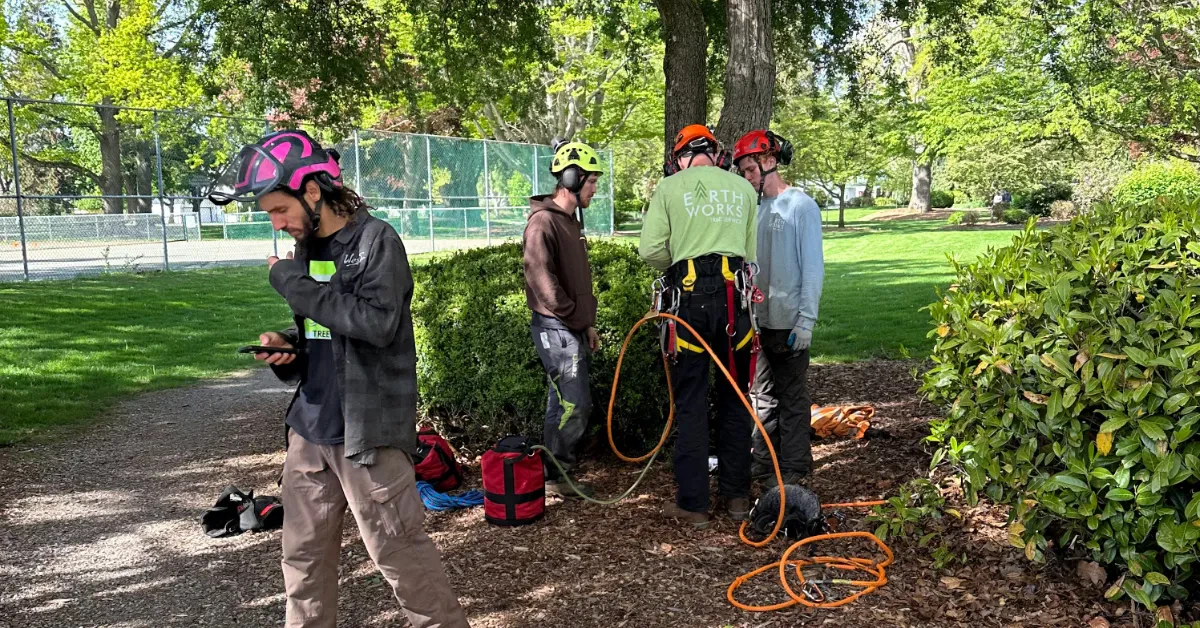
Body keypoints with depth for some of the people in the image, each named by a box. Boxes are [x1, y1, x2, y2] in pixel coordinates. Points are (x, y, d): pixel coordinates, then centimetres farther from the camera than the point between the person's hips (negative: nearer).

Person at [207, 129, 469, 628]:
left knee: (398, 550, 0)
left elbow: (379, 324, -24)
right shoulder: (307, 248, 12)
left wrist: (297, 285, -19)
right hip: (310, 427, 8)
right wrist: (284, 345, 0)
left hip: (367, 431, -7)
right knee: (303, 553, 15)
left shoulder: (376, 240, -11)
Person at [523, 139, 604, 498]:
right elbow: (542, 280, -20)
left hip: (574, 329, 10)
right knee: (574, 405, -9)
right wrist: (575, 317, -14)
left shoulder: (572, 220, 18)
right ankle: (554, 476, 2)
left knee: (565, 405, 13)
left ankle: (556, 474, 21)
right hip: (556, 328, -10)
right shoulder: (543, 222, -13)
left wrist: (589, 323, 17)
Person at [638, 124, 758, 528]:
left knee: (690, 403, 4)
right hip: (736, 294, 3)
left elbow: (650, 250, -3)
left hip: (691, 297, -3)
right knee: (734, 400, 13)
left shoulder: (670, 187, 4)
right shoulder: (743, 188, 13)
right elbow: (755, 252, 10)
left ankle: (692, 504, 7)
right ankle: (737, 497, 21)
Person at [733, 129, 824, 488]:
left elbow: (813, 266, -10)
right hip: (758, 320, 6)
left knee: (792, 397, 2)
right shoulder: (754, 208, 10)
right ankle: (763, 460, 25)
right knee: (764, 394, 14)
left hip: (789, 321, -6)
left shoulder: (801, 206, -7)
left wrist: (806, 319, -15)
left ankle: (793, 468, 11)